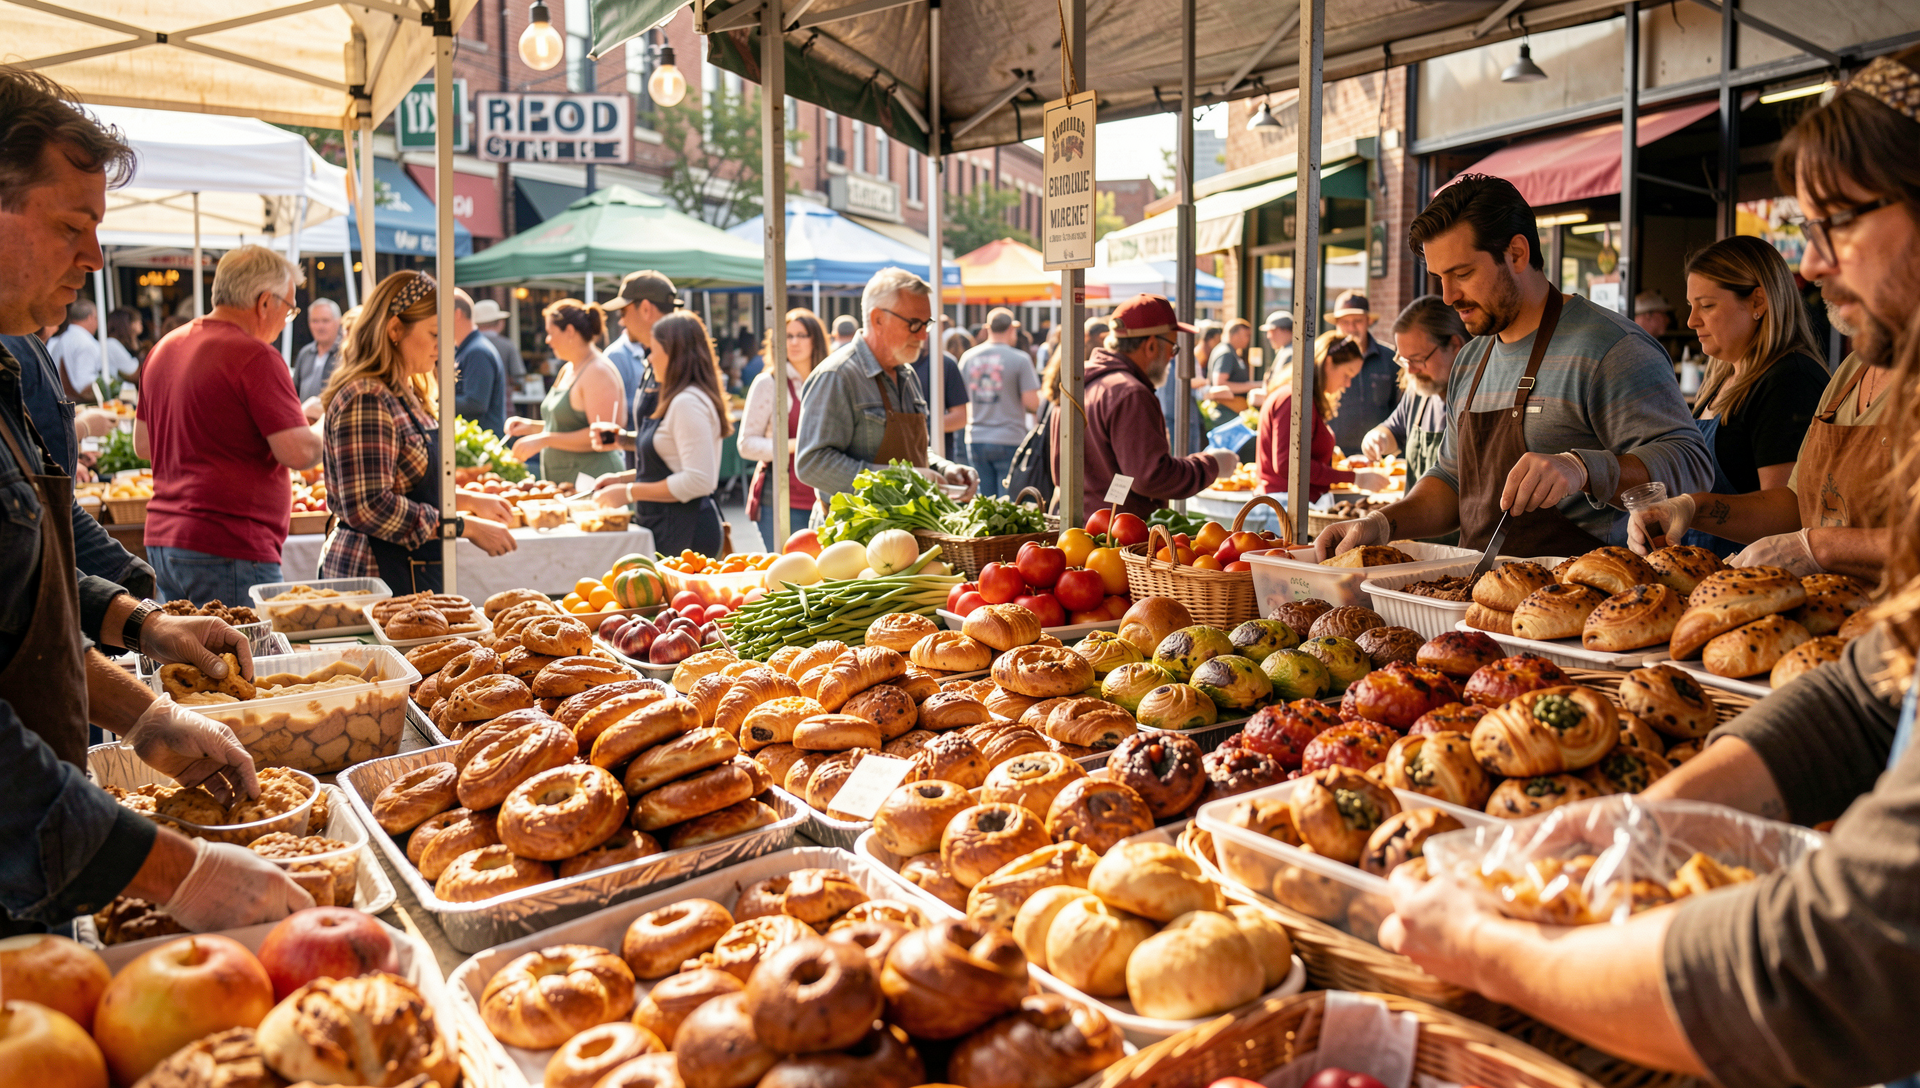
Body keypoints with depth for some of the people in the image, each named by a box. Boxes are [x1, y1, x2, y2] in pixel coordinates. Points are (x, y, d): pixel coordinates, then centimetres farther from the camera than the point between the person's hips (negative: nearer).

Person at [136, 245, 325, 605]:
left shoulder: (164, 347, 14)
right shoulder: (256, 356, -13)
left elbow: (142, 444, 22)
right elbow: (299, 453, -17)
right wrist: (327, 426, 3)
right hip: (229, 549, -9)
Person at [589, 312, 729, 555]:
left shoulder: (687, 403, -15)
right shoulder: (679, 400, 18)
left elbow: (699, 481, -22)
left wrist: (629, 493, -15)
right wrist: (621, 478, 16)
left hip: (685, 532, -10)